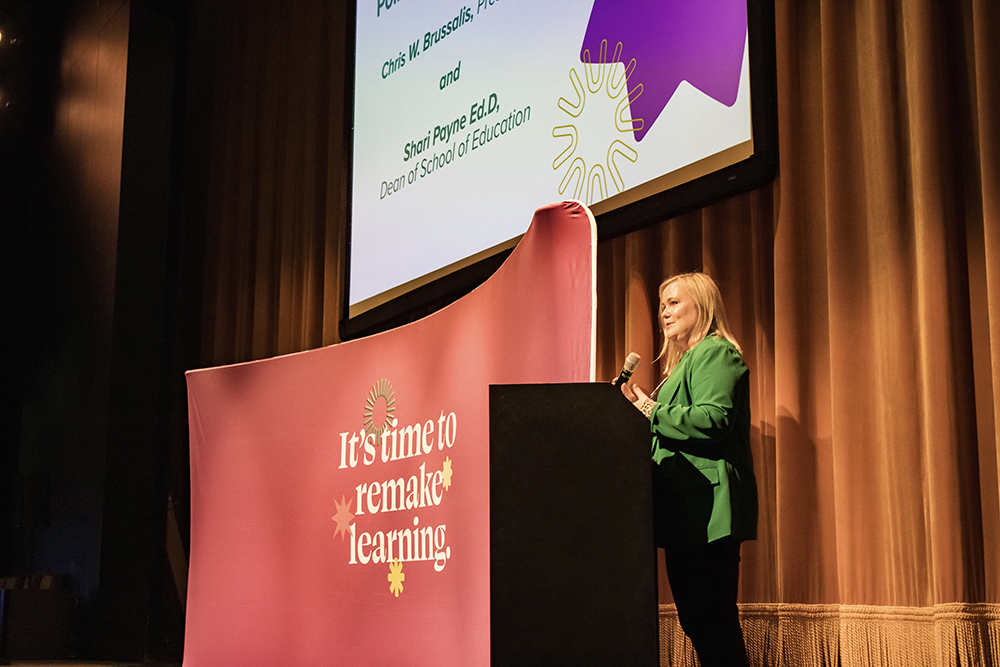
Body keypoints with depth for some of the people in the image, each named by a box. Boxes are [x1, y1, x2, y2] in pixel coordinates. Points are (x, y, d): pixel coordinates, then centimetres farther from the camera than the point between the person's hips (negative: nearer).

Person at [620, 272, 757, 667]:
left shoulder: (716, 352, -6)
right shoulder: (685, 360, 25)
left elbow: (713, 420, -21)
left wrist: (649, 410, -15)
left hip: (706, 506, -11)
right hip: (686, 509, 11)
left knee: (713, 622, -10)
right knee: (696, 619, 12)